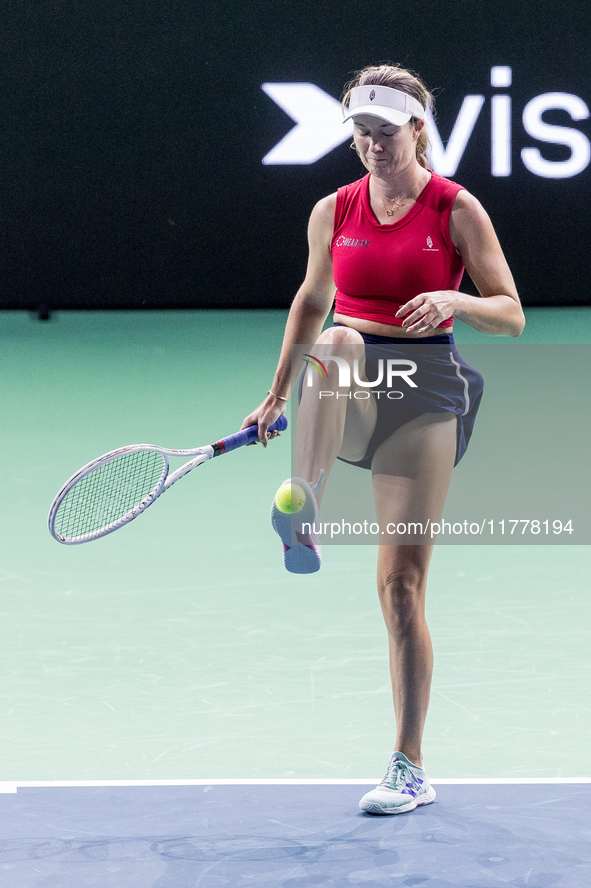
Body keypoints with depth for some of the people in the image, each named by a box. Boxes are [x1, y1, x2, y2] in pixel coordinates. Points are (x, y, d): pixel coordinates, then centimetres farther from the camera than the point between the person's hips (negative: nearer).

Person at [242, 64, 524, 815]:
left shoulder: (457, 210, -2)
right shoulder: (333, 212, 7)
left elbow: (511, 315, -1)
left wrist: (454, 300, -22)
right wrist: (277, 395, 24)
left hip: (422, 388, -2)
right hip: (344, 393, 2)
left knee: (401, 583, -4)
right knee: (338, 342, -37)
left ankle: (410, 770, 4)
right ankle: (302, 519, -41)